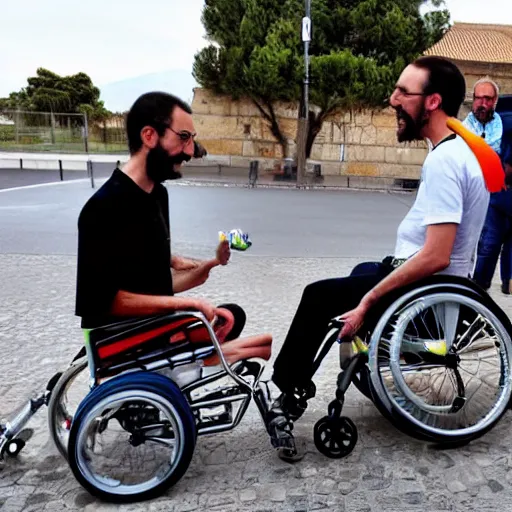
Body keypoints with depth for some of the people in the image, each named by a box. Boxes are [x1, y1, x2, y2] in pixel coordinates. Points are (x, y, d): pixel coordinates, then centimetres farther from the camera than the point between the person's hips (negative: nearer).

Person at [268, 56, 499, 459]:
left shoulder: (443, 160, -23)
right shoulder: (463, 150, 8)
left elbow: (436, 257, -30)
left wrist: (368, 301, -23)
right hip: (435, 282, 10)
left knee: (320, 295, -3)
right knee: (363, 272, 29)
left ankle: (291, 393, 12)